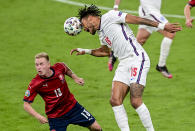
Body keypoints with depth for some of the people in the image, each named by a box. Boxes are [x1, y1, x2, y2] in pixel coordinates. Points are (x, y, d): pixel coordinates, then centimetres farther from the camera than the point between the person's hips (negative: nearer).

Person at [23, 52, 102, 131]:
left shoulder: (59, 67, -14)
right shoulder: (35, 84, -23)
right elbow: (26, 105, -19)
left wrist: (75, 78, 0)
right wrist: (38, 116, -33)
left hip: (72, 106, 3)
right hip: (55, 115, -3)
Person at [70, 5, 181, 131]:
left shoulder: (109, 16, -3)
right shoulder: (101, 34, 22)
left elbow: (136, 19, -7)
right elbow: (106, 51, 40)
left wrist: (161, 26, -11)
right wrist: (85, 51, 36)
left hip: (137, 59, -8)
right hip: (124, 64, 8)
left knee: (136, 102, -16)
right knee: (115, 100, -7)